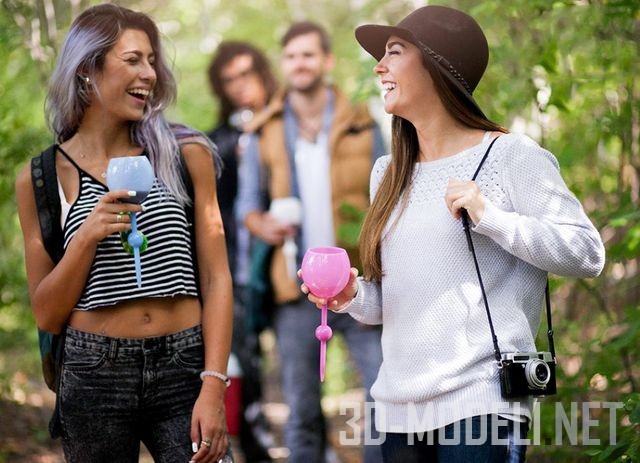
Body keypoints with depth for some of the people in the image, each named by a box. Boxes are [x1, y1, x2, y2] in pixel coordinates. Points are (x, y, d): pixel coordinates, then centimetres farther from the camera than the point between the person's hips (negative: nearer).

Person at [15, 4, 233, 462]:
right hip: (95, 374, 0)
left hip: (184, 370, 0)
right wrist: (86, 238, -12)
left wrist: (213, 386, -9)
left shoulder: (186, 155, 4)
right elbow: (47, 315, 4)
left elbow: (216, 279, 2)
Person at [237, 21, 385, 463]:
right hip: (298, 291, 1)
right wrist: (263, 224, -13)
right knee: (301, 411, 7)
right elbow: (248, 203, 12)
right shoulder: (264, 132, 7)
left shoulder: (362, 126, 4)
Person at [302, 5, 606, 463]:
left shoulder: (511, 156, -3)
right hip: (399, 408, 6)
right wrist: (352, 296, -1)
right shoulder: (388, 173, 15)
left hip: (481, 401, -6)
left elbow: (588, 253, -10)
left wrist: (489, 217, -18)